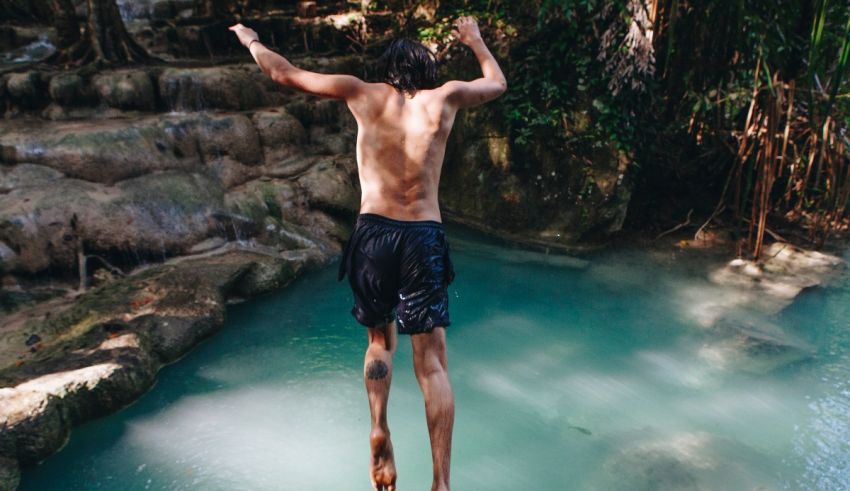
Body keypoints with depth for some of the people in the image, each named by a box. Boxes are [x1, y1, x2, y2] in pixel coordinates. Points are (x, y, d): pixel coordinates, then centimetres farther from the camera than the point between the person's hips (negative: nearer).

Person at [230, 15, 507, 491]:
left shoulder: (365, 94, 7)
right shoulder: (445, 97, 9)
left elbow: (286, 74, 13)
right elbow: (499, 83, 29)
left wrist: (251, 40, 33)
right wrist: (475, 40, 46)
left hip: (373, 233, 1)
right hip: (424, 237, 0)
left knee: (381, 340, 23)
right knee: (432, 362, 5)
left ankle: (380, 429, 3)